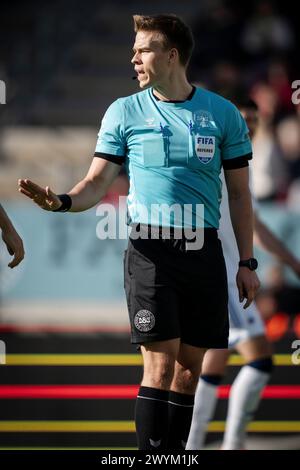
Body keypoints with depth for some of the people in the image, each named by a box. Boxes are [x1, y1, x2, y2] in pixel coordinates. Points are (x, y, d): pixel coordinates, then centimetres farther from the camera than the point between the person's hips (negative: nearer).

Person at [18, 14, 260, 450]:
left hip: (204, 251, 2)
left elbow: (239, 192, 11)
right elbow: (98, 182, 2)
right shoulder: (125, 111, 5)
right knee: (160, 366, -11)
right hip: (150, 250, -2)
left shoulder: (222, 113, 6)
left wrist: (247, 262, 7)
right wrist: (62, 201, -20)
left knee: (190, 368, 4)